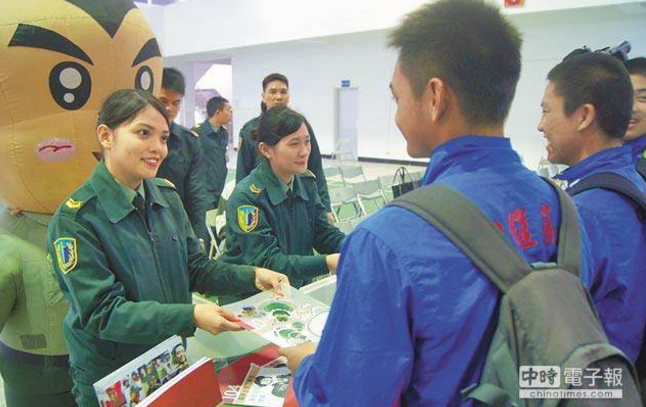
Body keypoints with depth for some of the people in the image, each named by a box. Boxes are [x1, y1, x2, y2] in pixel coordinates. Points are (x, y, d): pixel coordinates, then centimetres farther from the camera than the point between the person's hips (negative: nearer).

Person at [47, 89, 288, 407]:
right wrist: (191, 316, -34)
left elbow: (196, 267, 2)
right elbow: (103, 313, -24)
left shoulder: (166, 195, -2)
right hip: (110, 378, -5)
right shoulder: (74, 219, -20)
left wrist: (252, 277, -14)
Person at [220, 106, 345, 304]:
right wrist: (326, 263, -32)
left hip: (295, 292, 5)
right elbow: (266, 262, -23)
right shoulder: (246, 197, -20)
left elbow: (323, 233, 2)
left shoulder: (306, 182, 1)